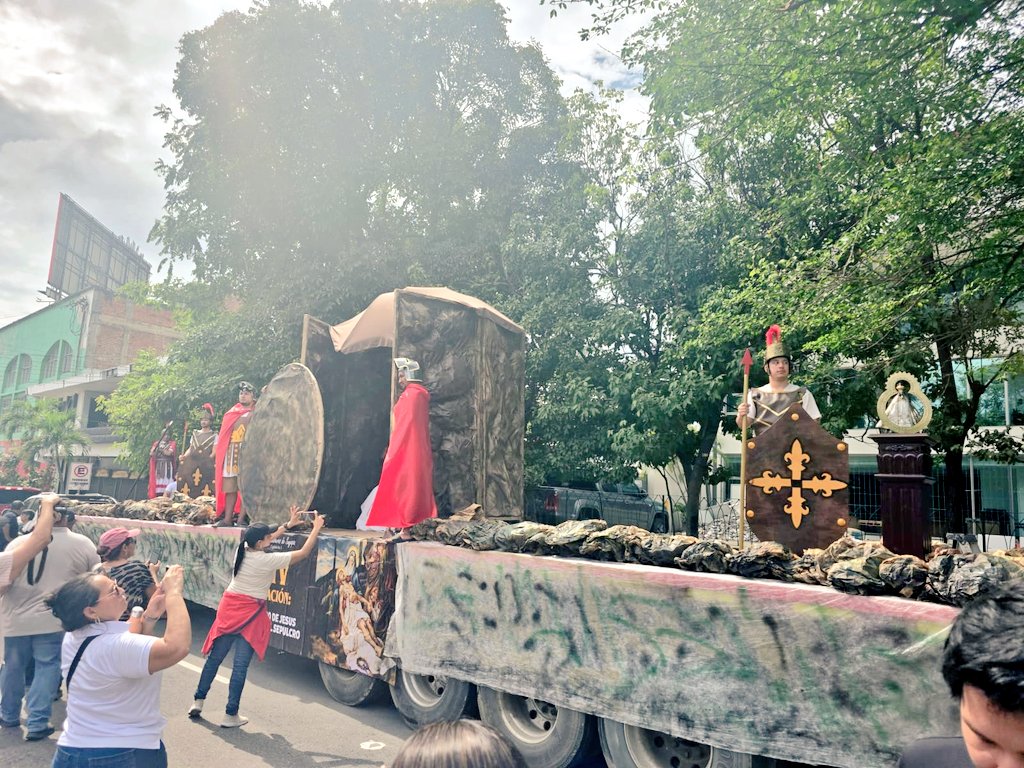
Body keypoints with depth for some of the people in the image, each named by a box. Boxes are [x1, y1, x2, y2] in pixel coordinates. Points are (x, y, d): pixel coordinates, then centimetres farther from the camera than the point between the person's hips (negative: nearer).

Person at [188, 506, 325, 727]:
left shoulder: (241, 550, -2)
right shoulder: (267, 560, -19)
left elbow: (264, 541, 19)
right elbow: (304, 552, -13)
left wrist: (288, 525, 22)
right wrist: (316, 528, -3)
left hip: (229, 609, 6)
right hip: (250, 615, -6)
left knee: (214, 658, 18)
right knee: (240, 665, 2)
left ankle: (198, 702, 29)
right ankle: (231, 715, 9)